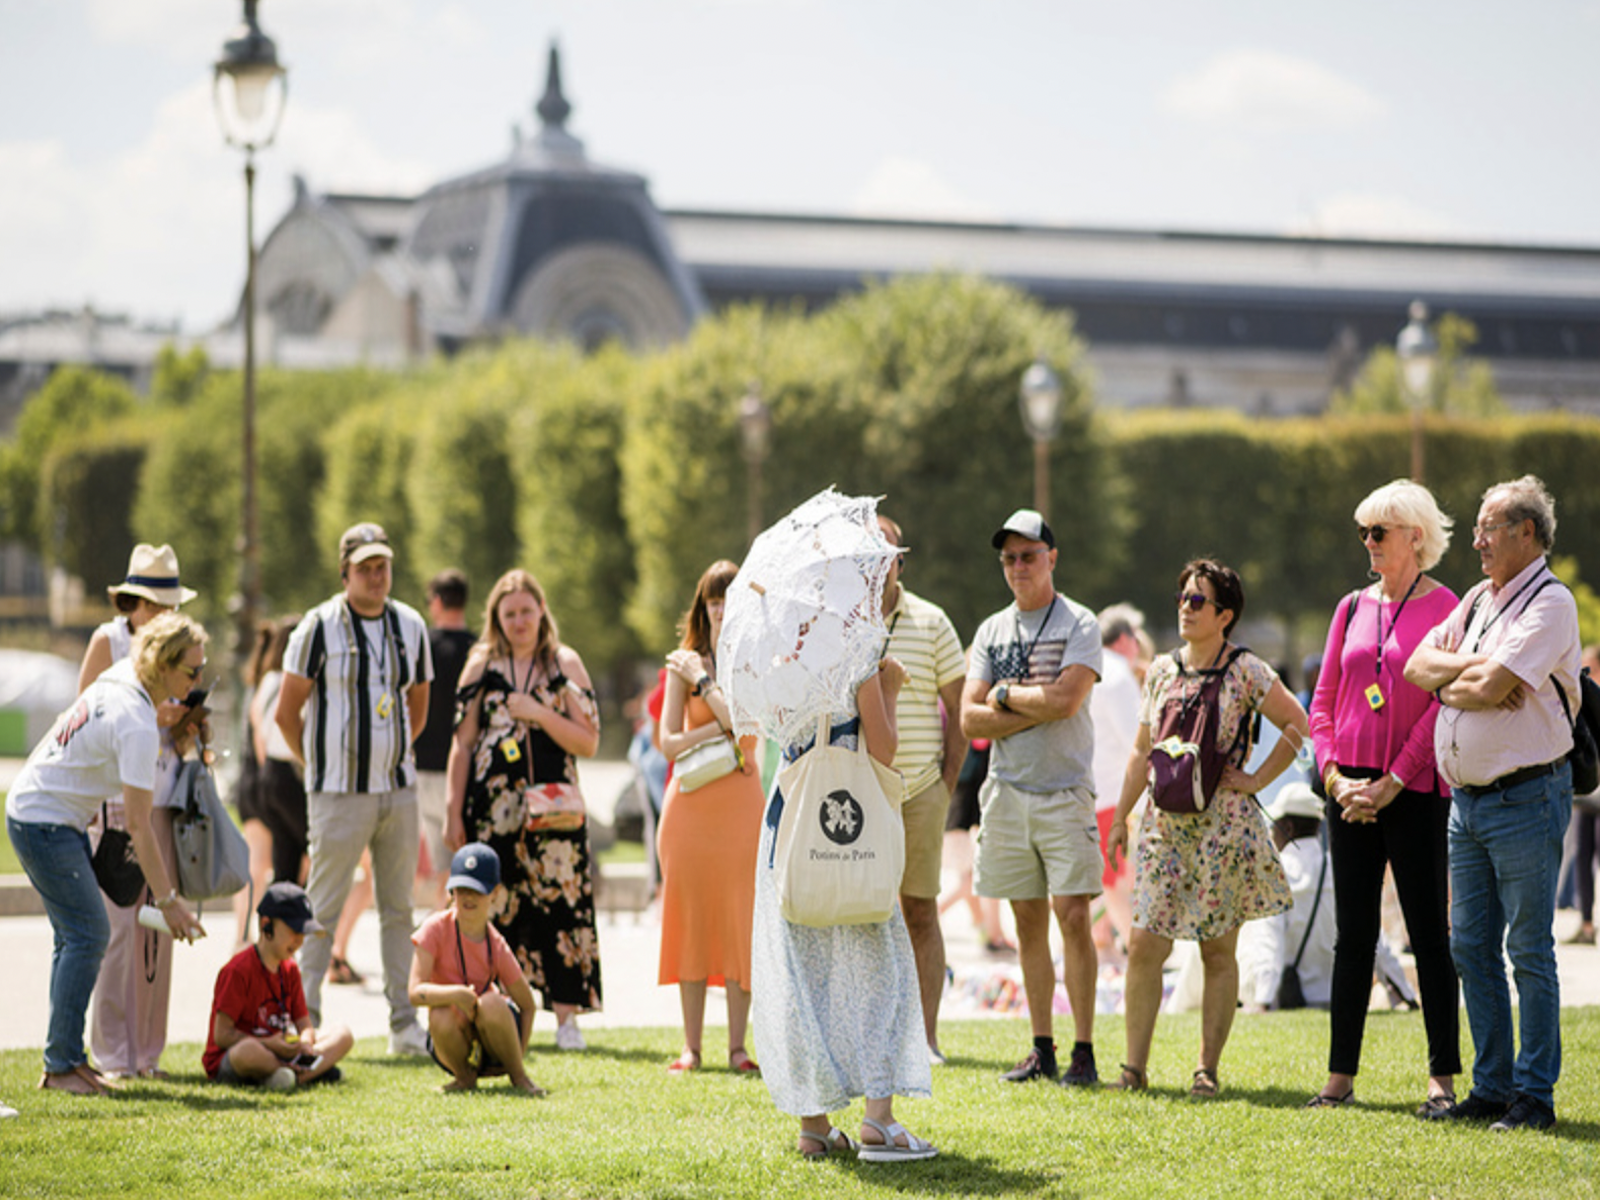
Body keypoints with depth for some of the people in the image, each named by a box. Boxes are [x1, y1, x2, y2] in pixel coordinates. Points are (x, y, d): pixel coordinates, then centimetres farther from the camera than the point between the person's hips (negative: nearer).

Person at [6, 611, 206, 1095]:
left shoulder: (121, 677, 0)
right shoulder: (136, 726, -26)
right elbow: (137, 823, -25)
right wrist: (168, 899, -21)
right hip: (44, 823, -10)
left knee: (76, 934, 10)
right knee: (87, 933, -10)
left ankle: (63, 1060, 13)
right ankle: (62, 1064, -7)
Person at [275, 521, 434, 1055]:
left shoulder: (410, 625, 9)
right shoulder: (320, 626, -7)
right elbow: (287, 712, -3)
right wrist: (320, 765, 5)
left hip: (399, 789, 5)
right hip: (341, 793, -5)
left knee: (398, 910, 8)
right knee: (323, 909, -4)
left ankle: (404, 1026, 12)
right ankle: (305, 1023, -1)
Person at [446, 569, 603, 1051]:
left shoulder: (565, 665, 6)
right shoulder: (482, 665, 9)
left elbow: (588, 743, 1)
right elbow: (463, 744, 8)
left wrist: (540, 714, -12)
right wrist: (454, 813, 4)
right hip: (494, 806, 1)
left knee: (560, 903, -6)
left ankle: (566, 1018, -2)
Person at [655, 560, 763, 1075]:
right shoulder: (683, 663, 6)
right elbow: (669, 742, -2)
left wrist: (702, 680, -8)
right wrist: (722, 727, -12)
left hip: (741, 801, -1)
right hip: (691, 803, 1)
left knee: (740, 921, -2)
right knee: (692, 920, 1)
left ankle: (737, 1046, 3)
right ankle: (691, 1046, 6)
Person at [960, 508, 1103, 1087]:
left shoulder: (1078, 624, -1)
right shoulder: (991, 631, 13)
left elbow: (1066, 699, -16)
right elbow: (970, 718, 4)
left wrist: (1005, 695, -4)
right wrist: (1035, 708, -9)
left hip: (1064, 791, -5)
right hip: (1007, 792, 5)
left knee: (1073, 916, -10)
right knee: (1028, 924, 7)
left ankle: (1083, 1051, -7)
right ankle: (1041, 1049, 12)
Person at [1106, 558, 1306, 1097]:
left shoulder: (1246, 673, -4)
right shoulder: (1161, 671, 10)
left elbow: (1298, 725, -1)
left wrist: (1257, 779, -5)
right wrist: (1119, 818, 15)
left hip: (1222, 824, -4)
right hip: (1164, 824, 4)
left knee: (1217, 950, 1)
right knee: (1143, 945, -3)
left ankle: (1208, 1068, 7)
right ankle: (1134, 1067, 1)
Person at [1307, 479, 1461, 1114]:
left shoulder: (1443, 608, -4)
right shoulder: (1353, 608, 12)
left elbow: (1442, 705, -10)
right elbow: (1323, 702, 13)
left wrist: (1390, 783, -13)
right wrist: (1334, 776, -2)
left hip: (1414, 792, -5)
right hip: (1350, 792, 5)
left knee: (1429, 935, -2)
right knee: (1353, 935, 8)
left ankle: (1442, 1078, 3)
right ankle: (1340, 1074, 11)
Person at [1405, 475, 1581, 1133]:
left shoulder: (1550, 603, -10)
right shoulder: (1479, 599, 16)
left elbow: (1488, 689, -20)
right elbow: (1418, 667, 9)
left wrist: (1452, 679, -1)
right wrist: (1474, 669, -7)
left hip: (1525, 797, -8)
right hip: (1467, 799, 8)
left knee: (1529, 949, -3)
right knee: (1471, 947, 9)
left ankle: (1535, 1092, 2)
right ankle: (1491, 1086, 16)